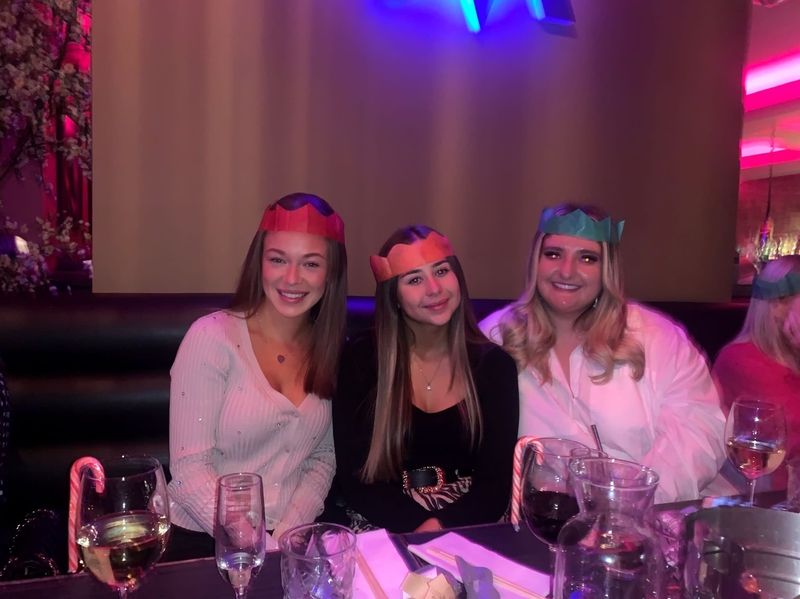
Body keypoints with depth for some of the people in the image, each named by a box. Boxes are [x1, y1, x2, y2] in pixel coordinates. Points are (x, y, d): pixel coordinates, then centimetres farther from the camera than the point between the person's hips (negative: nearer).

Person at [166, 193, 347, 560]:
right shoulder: (212, 337, -11)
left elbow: (323, 457, 4)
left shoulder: (335, 350, 1)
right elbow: (189, 468, -12)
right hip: (200, 538, -2)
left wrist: (285, 539, -9)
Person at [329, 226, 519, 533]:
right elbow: (353, 478, -7)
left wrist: (439, 529, -22)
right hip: (380, 526, 1)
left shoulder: (493, 364, -2)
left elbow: (495, 484, -5)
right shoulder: (360, 358, -6)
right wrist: (420, 530, -20)